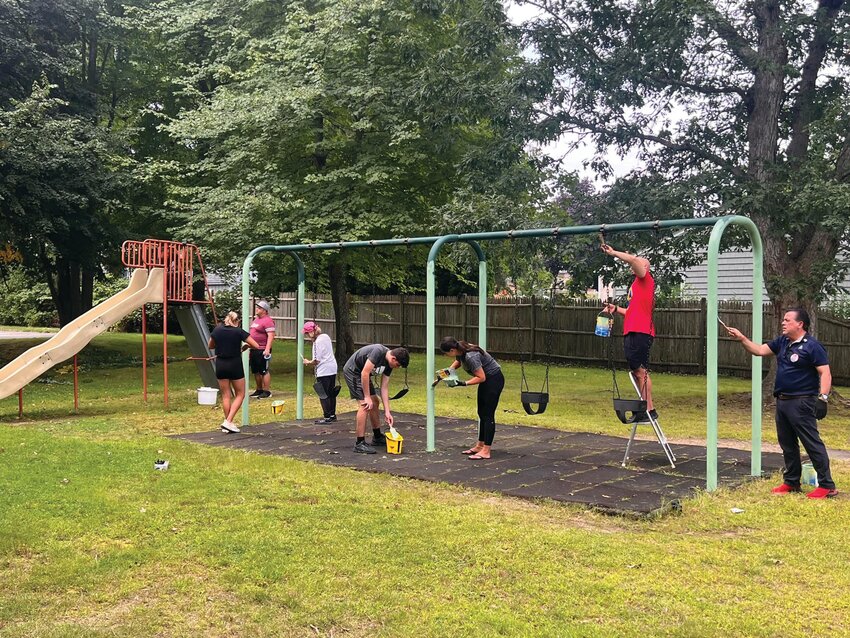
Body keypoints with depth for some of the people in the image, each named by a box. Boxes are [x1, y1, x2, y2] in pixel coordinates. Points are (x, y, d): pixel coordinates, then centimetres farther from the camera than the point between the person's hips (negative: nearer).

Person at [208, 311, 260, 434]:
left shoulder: (217, 330, 1)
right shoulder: (239, 331, -9)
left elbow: (210, 346, 15)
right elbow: (256, 346, -10)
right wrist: (245, 346, 7)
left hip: (220, 365, 4)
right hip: (235, 365, -4)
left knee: (226, 395, 13)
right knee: (240, 395, 9)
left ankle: (227, 423, 15)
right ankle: (228, 422, -3)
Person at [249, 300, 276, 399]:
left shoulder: (267, 321, -14)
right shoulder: (256, 319, 16)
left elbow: (271, 336, -21)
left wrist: (267, 349, -28)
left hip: (262, 351, -10)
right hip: (254, 350, 10)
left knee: (264, 371, -5)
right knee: (256, 371, 14)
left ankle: (267, 391, 0)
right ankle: (259, 390, 24)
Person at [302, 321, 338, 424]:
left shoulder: (318, 342, -17)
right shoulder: (326, 336, 9)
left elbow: (317, 360, -17)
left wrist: (308, 362, 0)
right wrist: (311, 361, 16)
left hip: (323, 371, -9)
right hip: (332, 369, 9)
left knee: (324, 395, -1)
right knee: (331, 393, 15)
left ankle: (327, 417, 0)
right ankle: (332, 415, 22)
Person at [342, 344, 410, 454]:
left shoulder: (389, 364, -2)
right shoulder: (378, 352, -29)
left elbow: (384, 387, 1)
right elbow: (365, 373, -29)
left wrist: (387, 412, -2)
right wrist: (367, 397, -23)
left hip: (362, 374, 10)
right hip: (352, 371, -10)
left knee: (375, 402, 16)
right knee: (366, 405, -18)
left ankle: (377, 437, 30)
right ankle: (360, 443, -15)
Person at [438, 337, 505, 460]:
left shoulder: (470, 356, -31)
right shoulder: (460, 350, -5)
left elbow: (481, 377, -26)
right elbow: (457, 361, 18)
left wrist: (462, 383, -27)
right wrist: (449, 369, 1)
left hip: (494, 379, -10)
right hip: (487, 379, 10)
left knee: (488, 414, -9)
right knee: (481, 413, 14)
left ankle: (486, 452, -7)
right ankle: (480, 445, 22)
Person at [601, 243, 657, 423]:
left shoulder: (646, 279, -1)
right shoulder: (637, 285, 25)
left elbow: (633, 259, -16)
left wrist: (613, 253, -7)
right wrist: (616, 309, 17)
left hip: (640, 332, -10)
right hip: (631, 333, 10)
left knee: (640, 371, -11)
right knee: (637, 371, 10)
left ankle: (649, 410, -10)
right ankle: (645, 408, 14)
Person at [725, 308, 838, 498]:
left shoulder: (811, 346, -11)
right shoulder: (782, 342, 11)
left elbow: (825, 373, -15)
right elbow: (759, 350, 15)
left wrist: (823, 397, -23)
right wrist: (742, 338, 3)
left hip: (802, 403, -8)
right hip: (782, 402, 8)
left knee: (813, 443, -6)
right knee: (787, 444, 15)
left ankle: (827, 486, 0)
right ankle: (791, 482, 26)